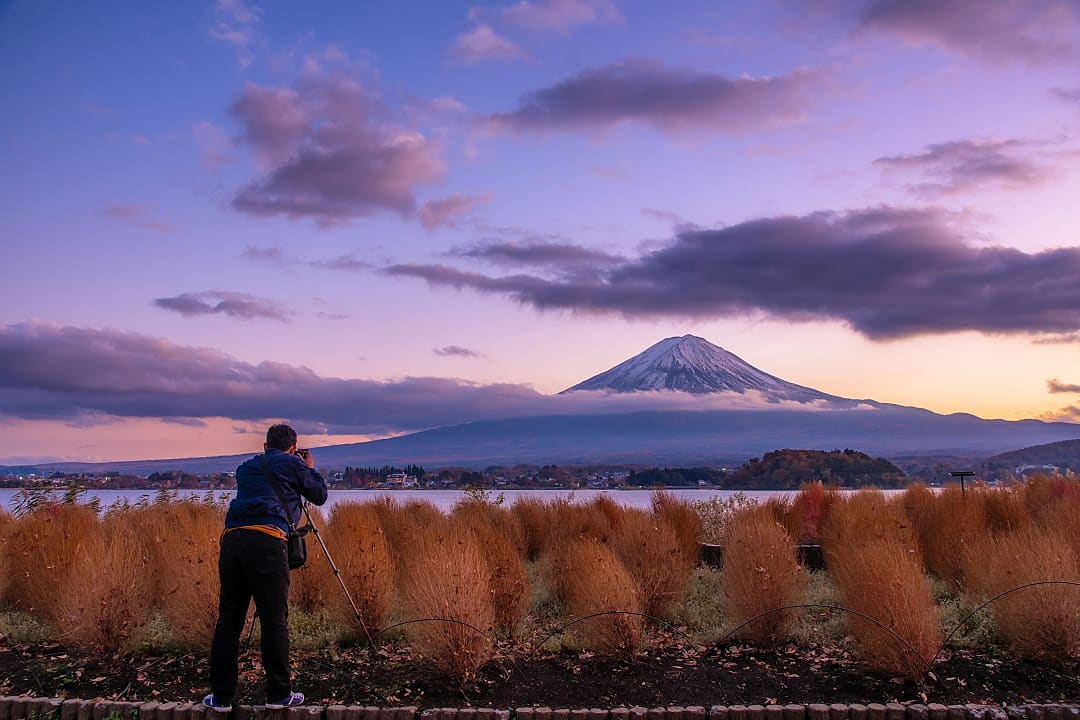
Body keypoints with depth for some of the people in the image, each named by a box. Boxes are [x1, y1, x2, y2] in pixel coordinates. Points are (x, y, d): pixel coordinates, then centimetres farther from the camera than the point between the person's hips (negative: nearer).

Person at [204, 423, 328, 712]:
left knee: (228, 621, 9)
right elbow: (320, 495, 19)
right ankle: (279, 694, 7)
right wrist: (310, 469, 35)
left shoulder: (246, 468, 26)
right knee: (274, 622, 1)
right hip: (266, 540, -5)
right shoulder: (292, 463, 12)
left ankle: (222, 696, 13)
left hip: (231, 538, 5)